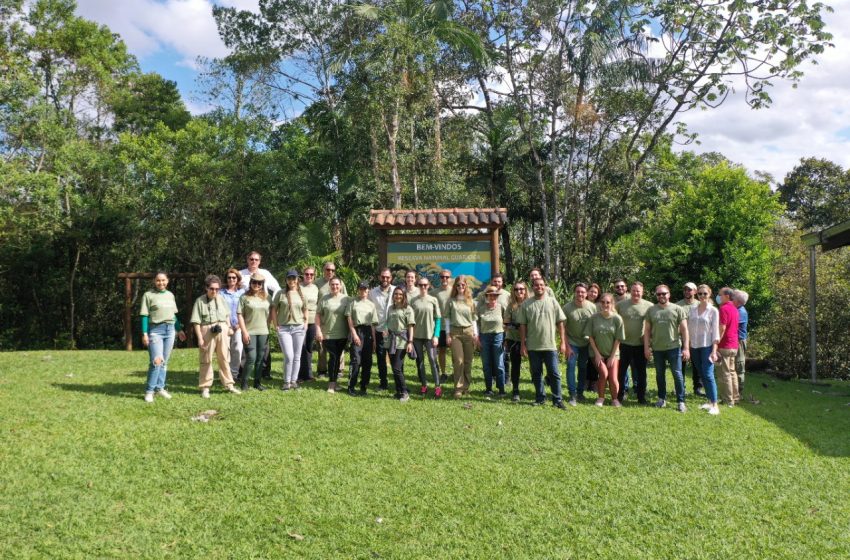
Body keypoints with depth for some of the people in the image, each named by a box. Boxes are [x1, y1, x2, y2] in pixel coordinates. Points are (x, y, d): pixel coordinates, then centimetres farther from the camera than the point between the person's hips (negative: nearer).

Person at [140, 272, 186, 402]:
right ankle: (149, 390, -5)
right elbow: (145, 316, -5)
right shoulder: (148, 295, -2)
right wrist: (144, 334, -11)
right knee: (156, 361, -14)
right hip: (155, 330, -5)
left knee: (164, 361, 9)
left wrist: (179, 330, 20)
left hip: (170, 330, 5)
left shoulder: (170, 295, 13)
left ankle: (160, 388, 18)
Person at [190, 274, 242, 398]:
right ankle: (205, 387, 12)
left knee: (224, 359, 8)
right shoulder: (200, 301, -5)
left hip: (222, 331, 4)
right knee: (206, 360, 4)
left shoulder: (221, 299, 8)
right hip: (207, 332, -4)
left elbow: (227, 315, 19)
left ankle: (229, 385, 15)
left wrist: (228, 327, 9)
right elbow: (196, 322, -7)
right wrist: (200, 338, -11)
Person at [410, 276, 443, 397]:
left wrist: (436, 335, -7)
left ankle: (437, 386, -3)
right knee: (419, 361, 7)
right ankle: (424, 385, 16)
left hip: (430, 335, -2)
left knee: (433, 360, -6)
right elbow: (410, 319, 7)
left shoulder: (433, 300, 1)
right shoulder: (413, 301, 4)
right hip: (417, 335, 2)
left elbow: (438, 319, 0)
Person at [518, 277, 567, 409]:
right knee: (536, 373, 10)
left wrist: (563, 342, -2)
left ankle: (557, 400, 8)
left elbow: (560, 323, 3)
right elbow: (522, 325, 3)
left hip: (550, 345, -1)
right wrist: (523, 345, -1)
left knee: (554, 373, 0)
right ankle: (540, 398, 22)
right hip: (533, 346, 1)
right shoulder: (526, 304, 2)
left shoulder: (552, 302, 2)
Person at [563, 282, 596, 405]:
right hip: (572, 343, -3)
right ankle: (572, 394, -3)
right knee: (571, 366, -9)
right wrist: (566, 346, -11)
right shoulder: (567, 307, -14)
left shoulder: (592, 307, -7)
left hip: (586, 343, 3)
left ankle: (580, 392, 26)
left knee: (583, 368, 12)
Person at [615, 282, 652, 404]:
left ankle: (642, 397, 20)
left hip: (641, 344, 0)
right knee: (621, 370, 9)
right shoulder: (620, 304, -3)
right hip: (624, 344, 1)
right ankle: (620, 395, 22)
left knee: (641, 372, 10)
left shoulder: (649, 306, -5)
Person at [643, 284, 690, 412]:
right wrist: (646, 347, 1)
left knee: (677, 374, -1)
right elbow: (647, 330, 6)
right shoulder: (651, 310, 5)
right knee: (660, 374, 13)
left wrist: (686, 348, -9)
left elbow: (684, 329, -4)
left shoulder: (677, 309, -3)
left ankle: (680, 401, 7)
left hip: (674, 347, -3)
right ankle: (662, 398, 27)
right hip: (657, 348, 3)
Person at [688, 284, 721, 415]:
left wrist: (714, 351, -12)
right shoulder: (692, 309, 7)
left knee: (708, 375, -10)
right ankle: (709, 401, 17)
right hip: (694, 346, 5)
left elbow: (715, 332, -6)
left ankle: (715, 405, -9)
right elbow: (689, 328, 10)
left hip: (707, 346, -4)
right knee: (702, 375, 8)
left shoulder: (713, 311, -4)